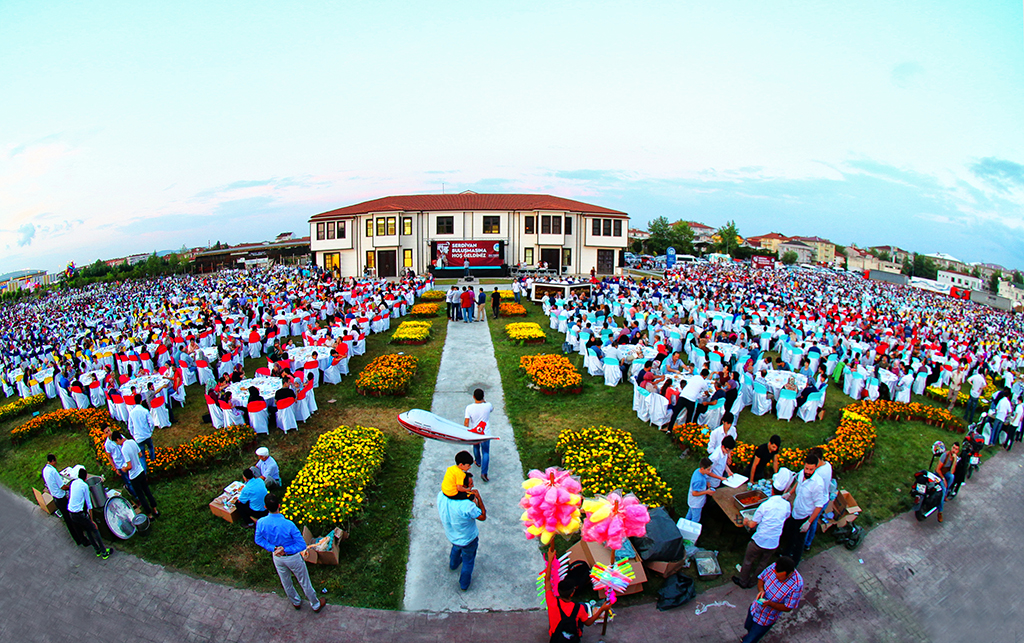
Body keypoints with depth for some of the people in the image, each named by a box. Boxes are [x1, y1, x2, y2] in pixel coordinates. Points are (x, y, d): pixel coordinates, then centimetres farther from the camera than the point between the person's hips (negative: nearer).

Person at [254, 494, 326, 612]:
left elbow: (258, 540, -6)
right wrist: (286, 550, -18)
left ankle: (296, 602, 53)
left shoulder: (261, 523, -25)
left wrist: (273, 548, -12)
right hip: (293, 558, -3)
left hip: (277, 557, 3)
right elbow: (302, 546, -28)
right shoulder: (288, 525, -35)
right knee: (304, 582, 19)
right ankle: (316, 605, 40)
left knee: (286, 582, 29)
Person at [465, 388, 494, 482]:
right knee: (485, 452, 8)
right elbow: (492, 409, 8)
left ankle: (478, 462, 52)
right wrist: (483, 401, 15)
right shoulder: (488, 406, -18)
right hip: (485, 434, -1)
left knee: (476, 447, 28)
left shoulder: (469, 408, -21)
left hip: (474, 433, 1)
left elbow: (466, 422, -19)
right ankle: (484, 473, -2)